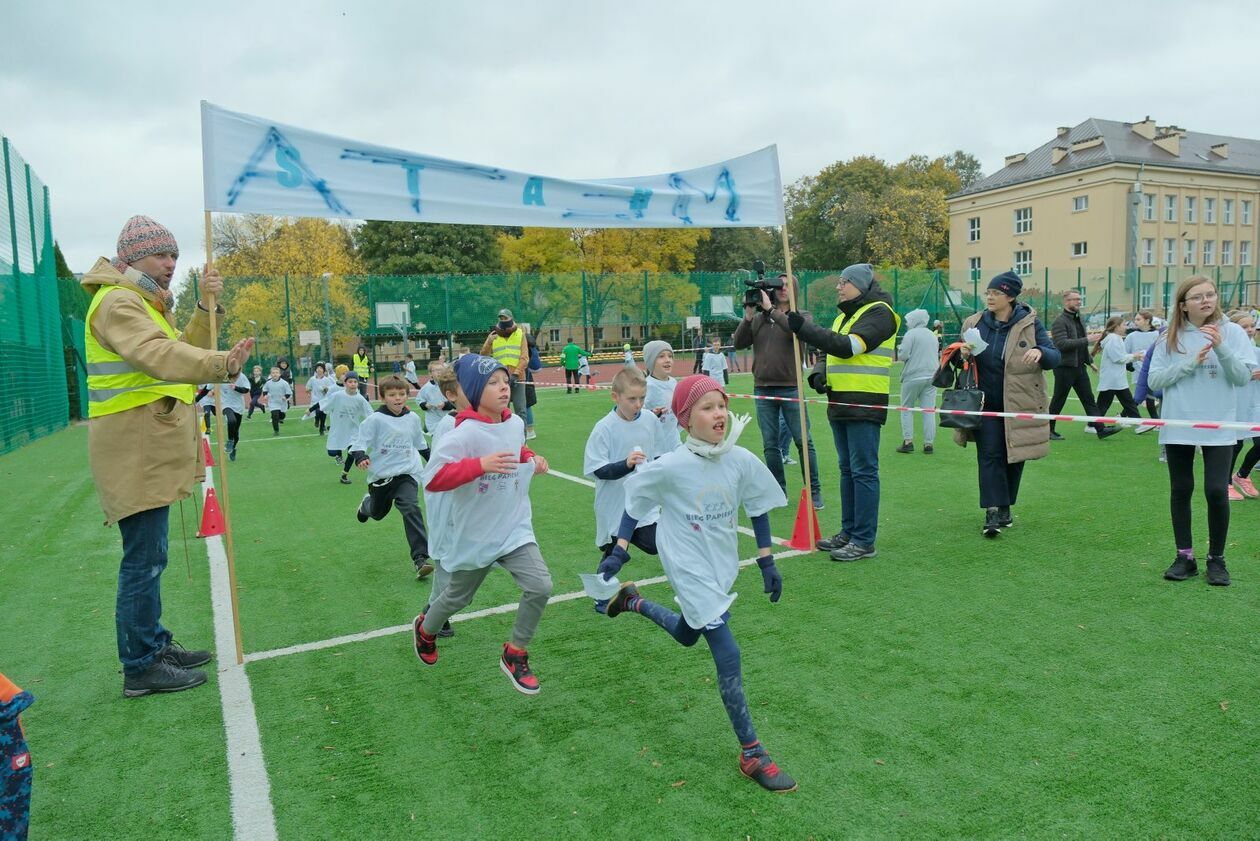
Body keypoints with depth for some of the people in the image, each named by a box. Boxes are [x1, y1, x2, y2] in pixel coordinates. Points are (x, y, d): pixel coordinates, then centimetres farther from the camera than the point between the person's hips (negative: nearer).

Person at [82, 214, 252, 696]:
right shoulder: (117, 301, -13)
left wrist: (207, 307, 1)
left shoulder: (144, 302, 20)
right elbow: (157, 355, -32)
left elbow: (183, 350, 14)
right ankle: (140, 668, 5)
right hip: (135, 452, -11)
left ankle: (153, 644, 31)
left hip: (150, 450, 11)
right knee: (144, 559, -5)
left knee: (147, 556, 18)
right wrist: (223, 365, -48)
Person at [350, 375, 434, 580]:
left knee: (410, 508, -23)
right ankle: (367, 503, 62)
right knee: (378, 513, 21)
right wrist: (360, 458, -31)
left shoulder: (413, 418, 1)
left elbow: (420, 443, 19)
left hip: (407, 473, 0)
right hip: (381, 475, 0)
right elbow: (358, 441, -11)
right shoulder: (375, 419, -12)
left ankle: (420, 558, -25)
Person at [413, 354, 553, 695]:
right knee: (458, 597, 19)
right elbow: (432, 478, -29)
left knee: (540, 586, -15)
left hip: (515, 529, 4)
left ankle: (515, 655, 9)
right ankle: (425, 629, 54)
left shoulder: (516, 424, -3)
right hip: (475, 537, -4)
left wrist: (531, 459, 0)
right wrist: (481, 464, -38)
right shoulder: (464, 433, -23)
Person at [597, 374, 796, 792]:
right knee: (728, 656, -9)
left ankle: (633, 601, 51)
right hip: (689, 570, -5)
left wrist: (767, 561, 6)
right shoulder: (670, 467, -20)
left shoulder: (742, 461, -11)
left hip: (723, 566, 6)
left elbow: (759, 508, 4)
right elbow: (635, 502, -5)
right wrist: (618, 553, -6)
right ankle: (752, 754, 5)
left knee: (686, 635, 25)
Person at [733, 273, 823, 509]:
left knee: (804, 442, -1)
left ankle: (814, 492, 9)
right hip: (763, 390, 3)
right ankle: (778, 492, 18)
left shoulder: (803, 316, 4)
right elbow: (738, 343, 4)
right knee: (770, 445, 7)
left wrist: (770, 309, -17)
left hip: (791, 388, -3)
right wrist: (748, 315, -7)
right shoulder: (758, 319, 11)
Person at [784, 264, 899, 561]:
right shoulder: (844, 316, 20)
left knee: (863, 471, -6)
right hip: (840, 403, 9)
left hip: (865, 405, -9)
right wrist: (818, 372, 2)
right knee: (847, 470, 14)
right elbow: (828, 350, 25)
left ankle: (864, 541, -1)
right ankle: (848, 531, 23)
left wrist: (803, 327, -23)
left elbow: (848, 346, -22)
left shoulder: (878, 313, -9)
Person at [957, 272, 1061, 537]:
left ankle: (1004, 508, 24)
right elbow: (964, 359, 14)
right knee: (989, 455, -7)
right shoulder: (975, 324, 3)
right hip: (986, 404, 1)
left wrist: (1039, 352, -27)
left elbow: (1054, 357, -4)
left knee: (1014, 457, 9)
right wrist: (964, 354, -11)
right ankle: (993, 512, -8)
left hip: (1019, 404, 0)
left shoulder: (1029, 323, -3)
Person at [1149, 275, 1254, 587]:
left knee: (1216, 492, -6)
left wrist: (1221, 348, -20)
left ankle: (1216, 559, 12)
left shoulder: (1231, 332, 0)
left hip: (1218, 428, -1)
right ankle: (1185, 556, 19)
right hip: (1177, 427, 2)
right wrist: (1190, 363, -15)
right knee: (1180, 491, 8)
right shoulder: (1170, 338, 3)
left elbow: (1243, 377, -6)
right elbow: (1154, 380, -3)